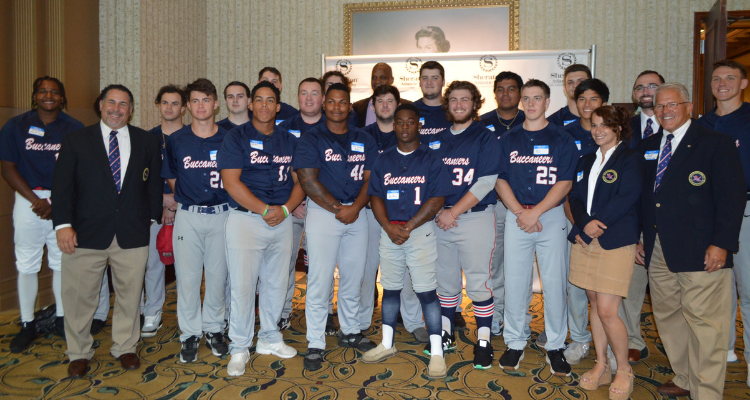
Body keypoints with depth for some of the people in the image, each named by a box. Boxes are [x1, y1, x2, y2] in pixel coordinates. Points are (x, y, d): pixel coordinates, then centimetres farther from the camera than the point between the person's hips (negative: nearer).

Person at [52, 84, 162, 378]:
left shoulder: (147, 142, 9)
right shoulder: (76, 141, 6)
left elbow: (154, 183, 13)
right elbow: (62, 185, 0)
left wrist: (152, 217, 7)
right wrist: (63, 224, -10)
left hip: (133, 233, 1)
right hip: (86, 233, -1)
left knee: (129, 295, 9)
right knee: (80, 297, 6)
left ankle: (125, 348, 28)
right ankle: (79, 353, 26)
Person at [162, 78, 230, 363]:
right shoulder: (175, 141, 3)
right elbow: (171, 178, 14)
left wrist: (218, 198, 4)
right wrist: (188, 198, 8)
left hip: (221, 214, 0)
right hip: (188, 216, 1)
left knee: (218, 275, 7)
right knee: (187, 276, 2)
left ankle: (214, 329, 24)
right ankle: (190, 334, 17)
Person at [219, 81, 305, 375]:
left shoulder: (289, 140, 13)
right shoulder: (236, 138, -1)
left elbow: (300, 180, 10)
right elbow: (231, 182, -10)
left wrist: (285, 209, -8)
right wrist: (265, 210, -14)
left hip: (282, 220, 4)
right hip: (246, 219, -4)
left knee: (276, 283, 11)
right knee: (243, 285, -3)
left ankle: (270, 338, 29)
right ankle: (239, 349, 12)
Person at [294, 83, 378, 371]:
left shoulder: (364, 141, 12)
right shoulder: (311, 139, 0)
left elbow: (370, 179, 4)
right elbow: (308, 181, -9)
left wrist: (355, 208, -12)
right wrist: (338, 209, -13)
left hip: (357, 213, 4)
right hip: (323, 213, -4)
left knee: (353, 277, 11)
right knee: (320, 280, -4)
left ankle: (350, 332, 29)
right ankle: (315, 344, 6)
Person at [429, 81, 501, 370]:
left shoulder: (486, 138, -1)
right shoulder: (436, 141, 14)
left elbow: (485, 183, -10)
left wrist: (453, 212, -13)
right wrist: (437, 210, -2)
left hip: (475, 217, -4)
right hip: (440, 219, 5)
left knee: (478, 283, -3)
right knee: (445, 281, 12)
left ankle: (483, 341, 10)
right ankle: (446, 335, 27)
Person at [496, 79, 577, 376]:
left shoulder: (562, 139, 3)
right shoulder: (508, 140, 11)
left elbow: (564, 183, -4)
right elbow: (500, 180, 6)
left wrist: (536, 212, -13)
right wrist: (520, 212, -8)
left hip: (552, 216, -2)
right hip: (515, 216, 2)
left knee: (555, 282, 0)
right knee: (514, 281, 3)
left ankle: (555, 346, 15)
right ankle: (515, 342, 18)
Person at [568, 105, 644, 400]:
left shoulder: (631, 159, -1)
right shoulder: (586, 161, 17)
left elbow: (626, 198, -13)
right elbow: (575, 196, 8)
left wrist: (596, 226, -15)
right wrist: (584, 223, -10)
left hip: (615, 241, -6)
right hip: (585, 241, 6)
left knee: (607, 311, -7)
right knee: (595, 305, 11)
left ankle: (624, 371, 13)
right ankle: (601, 366, 24)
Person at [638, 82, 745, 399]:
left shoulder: (716, 143, -2)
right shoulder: (646, 147, 15)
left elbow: (732, 196, -8)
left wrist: (722, 243, -15)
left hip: (700, 253, -6)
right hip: (658, 252, 6)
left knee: (704, 323, -2)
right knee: (667, 318, 13)